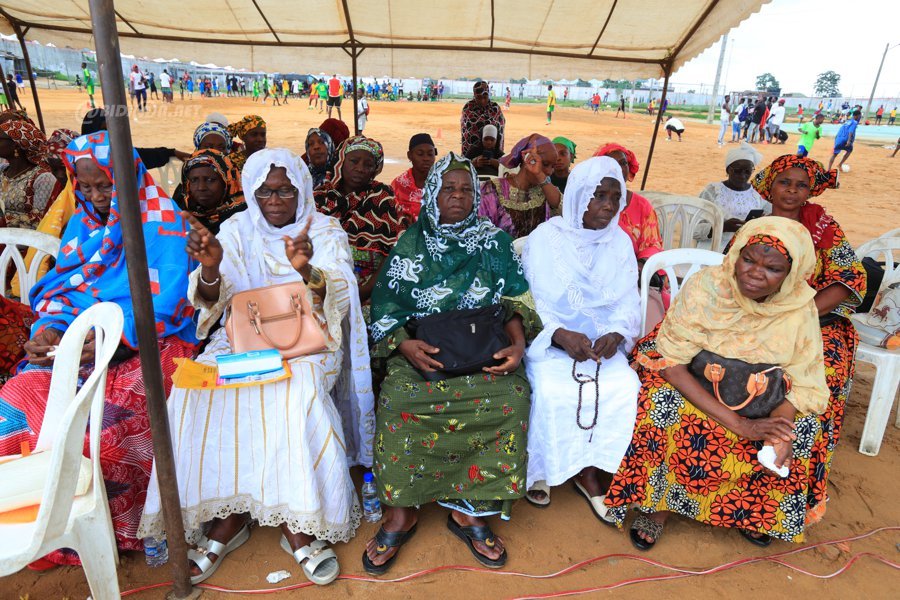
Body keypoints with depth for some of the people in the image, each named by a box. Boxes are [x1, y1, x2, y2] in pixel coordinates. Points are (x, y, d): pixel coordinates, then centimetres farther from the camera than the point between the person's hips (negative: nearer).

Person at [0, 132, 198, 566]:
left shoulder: (162, 224, -4)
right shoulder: (81, 224, 16)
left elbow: (164, 307, -12)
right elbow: (57, 289, 14)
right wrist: (48, 329, -8)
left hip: (147, 343, -6)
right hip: (78, 341, 6)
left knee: (104, 415, -29)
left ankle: (119, 525, -5)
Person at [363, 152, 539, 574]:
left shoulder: (495, 241, 11)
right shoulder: (412, 243, 7)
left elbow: (516, 302, 6)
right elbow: (386, 308, 2)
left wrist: (518, 343, -13)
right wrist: (404, 344, -16)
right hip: (422, 349, 0)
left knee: (511, 398, -28)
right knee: (398, 399, -29)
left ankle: (469, 510, -9)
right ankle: (401, 511, -8)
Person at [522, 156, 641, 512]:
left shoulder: (620, 242, 9)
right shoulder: (545, 238, -2)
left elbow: (628, 301, 4)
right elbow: (530, 300, -7)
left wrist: (615, 334, -17)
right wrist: (561, 335, -23)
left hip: (603, 343, 3)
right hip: (549, 342, -3)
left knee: (625, 388, -24)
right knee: (553, 391, -30)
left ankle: (590, 471, -4)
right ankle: (541, 469, -3)